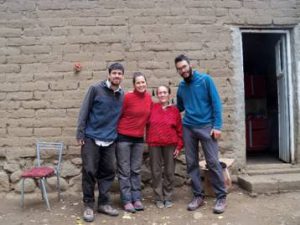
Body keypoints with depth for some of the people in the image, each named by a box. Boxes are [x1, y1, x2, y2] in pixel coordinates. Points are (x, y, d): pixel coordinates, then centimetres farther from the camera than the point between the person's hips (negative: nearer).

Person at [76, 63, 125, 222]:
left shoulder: (122, 95, 6)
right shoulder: (95, 89, -6)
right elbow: (84, 111, -6)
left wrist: (116, 134, 10)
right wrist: (80, 134, -9)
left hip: (110, 140, 4)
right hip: (91, 138, -4)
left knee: (108, 172, 7)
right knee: (89, 171, 1)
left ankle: (104, 203, 23)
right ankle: (88, 205, 16)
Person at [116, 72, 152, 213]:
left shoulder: (148, 97, 2)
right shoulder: (128, 97, -15)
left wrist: (145, 130, 15)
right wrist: (117, 130, 0)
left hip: (139, 138, 5)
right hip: (124, 137, -5)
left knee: (136, 170, 12)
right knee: (124, 171, 3)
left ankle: (137, 199, 22)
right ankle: (127, 201, 13)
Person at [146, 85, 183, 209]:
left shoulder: (174, 110, 3)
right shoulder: (152, 108, 3)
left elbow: (179, 129, 3)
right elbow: (147, 125, 4)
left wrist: (179, 146, -1)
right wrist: (148, 140, -5)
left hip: (170, 144, 0)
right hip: (154, 144, 0)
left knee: (169, 172, 8)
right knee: (156, 172, 7)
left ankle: (168, 197, 23)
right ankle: (159, 198, 20)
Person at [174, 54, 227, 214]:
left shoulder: (205, 79, -2)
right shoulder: (181, 86, 11)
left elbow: (216, 103, -6)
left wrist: (217, 126, -12)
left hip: (206, 126, -4)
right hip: (188, 128, 5)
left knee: (213, 162, -5)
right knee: (191, 163, 6)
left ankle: (221, 197, 8)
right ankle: (198, 196, 19)